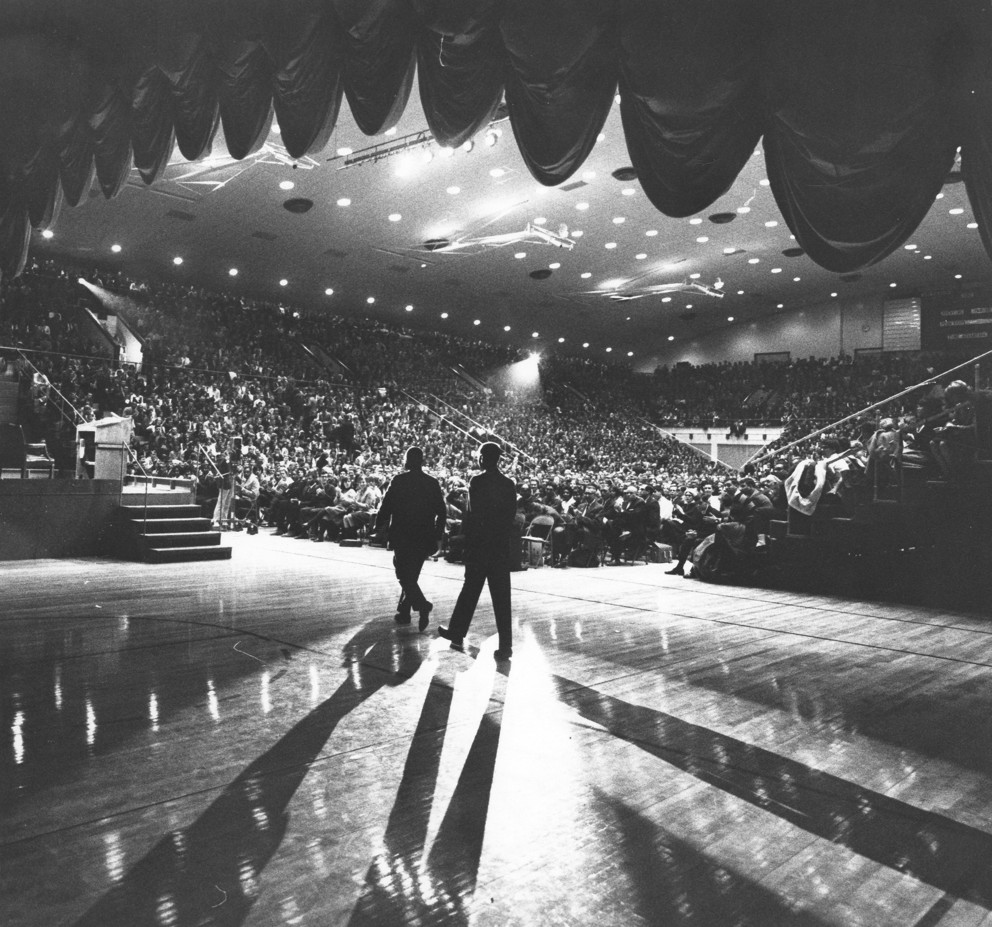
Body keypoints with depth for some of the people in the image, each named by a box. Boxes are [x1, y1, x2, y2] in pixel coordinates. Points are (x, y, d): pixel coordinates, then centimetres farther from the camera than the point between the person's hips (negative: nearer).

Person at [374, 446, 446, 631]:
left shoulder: (399, 480, -7)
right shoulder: (433, 483, 4)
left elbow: (386, 506, -9)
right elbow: (442, 512, 4)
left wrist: (379, 527, 4)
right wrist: (437, 536, 10)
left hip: (402, 536, -4)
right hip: (424, 537, 4)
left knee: (404, 575, 1)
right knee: (412, 575, 16)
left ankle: (422, 604, -19)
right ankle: (404, 611, 23)